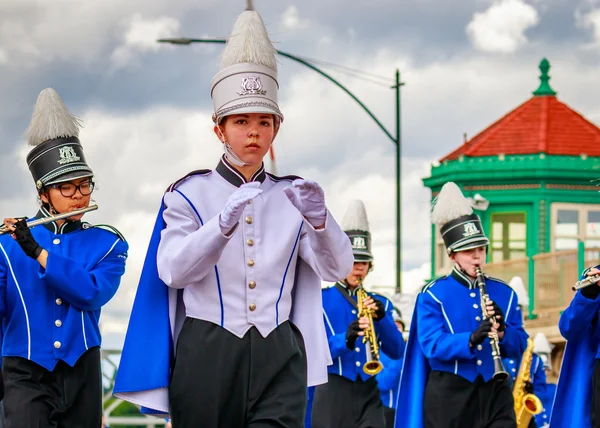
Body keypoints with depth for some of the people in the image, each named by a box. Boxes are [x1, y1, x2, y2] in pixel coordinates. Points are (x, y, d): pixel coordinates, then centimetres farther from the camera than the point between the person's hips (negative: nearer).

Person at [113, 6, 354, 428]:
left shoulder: (292, 195, 11)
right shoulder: (189, 193, 4)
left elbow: (336, 269, 0)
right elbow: (172, 271, -11)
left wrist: (319, 220, -21)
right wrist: (224, 223, -27)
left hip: (278, 357, 1)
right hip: (207, 357, -1)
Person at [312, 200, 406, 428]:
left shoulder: (381, 303, 14)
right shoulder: (319, 301, 3)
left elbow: (396, 352, 3)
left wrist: (382, 319, -15)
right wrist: (345, 339, -28)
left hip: (368, 392, 3)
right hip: (333, 392, -3)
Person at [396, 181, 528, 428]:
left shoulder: (504, 293, 10)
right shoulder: (433, 295, -1)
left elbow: (519, 347, 6)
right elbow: (431, 346, -14)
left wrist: (502, 329, -15)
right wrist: (470, 340, -30)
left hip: (495, 392, 2)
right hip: (449, 395, -2)